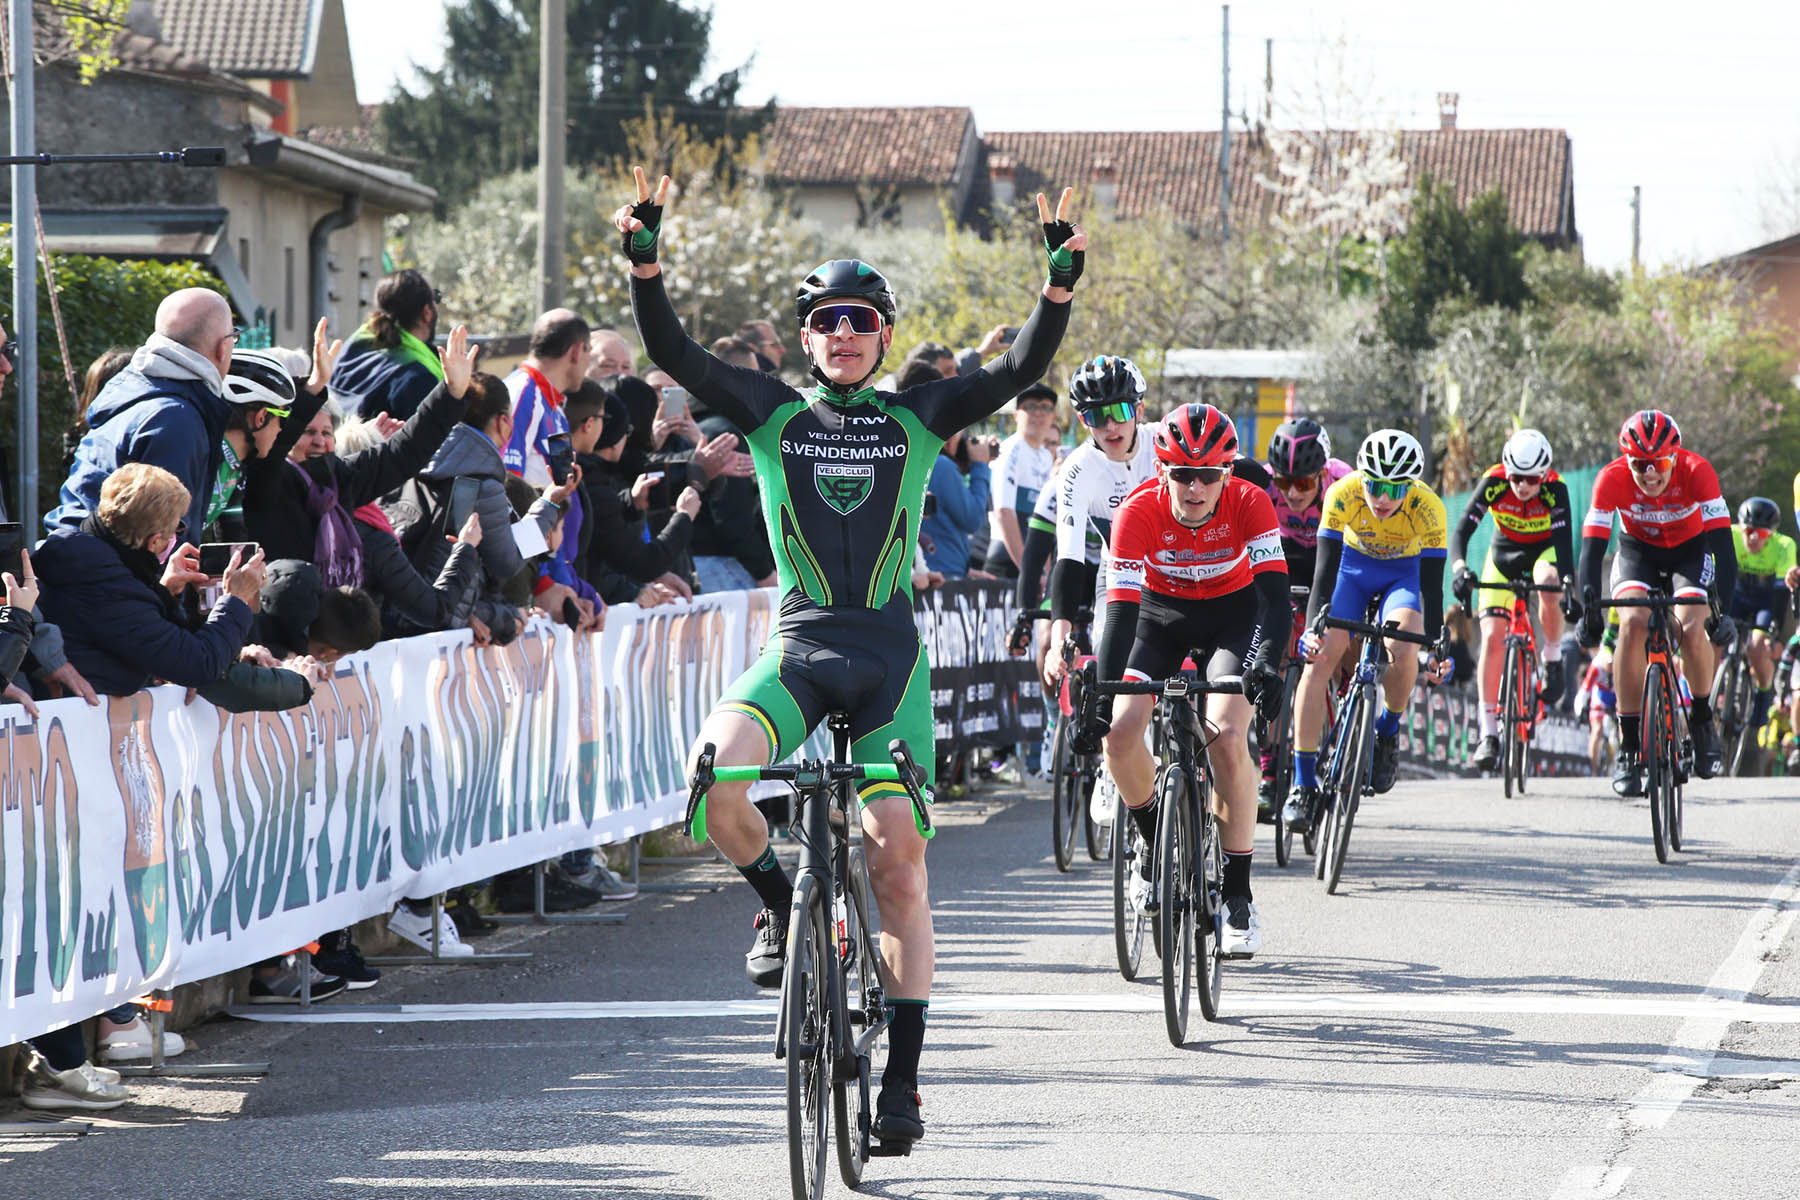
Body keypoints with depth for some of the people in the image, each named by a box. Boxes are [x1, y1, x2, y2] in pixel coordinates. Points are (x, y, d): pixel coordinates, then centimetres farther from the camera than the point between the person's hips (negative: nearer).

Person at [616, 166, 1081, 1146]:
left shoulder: (917, 419, 9)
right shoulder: (773, 412, 8)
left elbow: (1020, 369, 1)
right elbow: (674, 355, -1)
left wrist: (1060, 283, -13)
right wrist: (645, 262, -14)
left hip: (888, 656, 0)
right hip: (797, 647, 0)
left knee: (898, 860, -6)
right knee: (713, 777, -30)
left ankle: (902, 1078, 1)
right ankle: (778, 900, 2)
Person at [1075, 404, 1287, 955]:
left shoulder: (1250, 503, -27)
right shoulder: (1140, 510, -27)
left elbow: (1274, 594, -32)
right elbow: (1120, 609, -31)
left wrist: (1268, 664, -51)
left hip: (1232, 615, -1)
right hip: (1160, 612, 1)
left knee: (1227, 738, -23)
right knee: (1121, 732, -19)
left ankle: (1238, 897, -14)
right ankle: (1155, 843, 11)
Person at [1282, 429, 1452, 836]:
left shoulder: (1427, 508, -31)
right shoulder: (1343, 494, -31)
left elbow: (1432, 587, -28)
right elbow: (1326, 570, -31)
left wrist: (1436, 650, -36)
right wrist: (1313, 628, -43)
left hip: (1404, 573, -1)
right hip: (1354, 564, 1)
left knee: (1403, 650, -30)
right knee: (1320, 657, -17)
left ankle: (1388, 732, 0)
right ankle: (1303, 784, -14)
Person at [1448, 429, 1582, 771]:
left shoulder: (1554, 488, -29)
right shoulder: (1493, 484, -27)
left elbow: (1564, 538, -36)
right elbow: (1462, 530, -33)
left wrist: (1569, 584, -52)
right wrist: (1459, 568, -52)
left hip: (1544, 550, -1)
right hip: (1504, 554, 1)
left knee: (1548, 586, -37)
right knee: (1492, 639, -13)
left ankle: (1552, 661, -12)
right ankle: (1489, 732, -8)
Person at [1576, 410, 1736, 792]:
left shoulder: (1697, 472, -31)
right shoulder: (1612, 478, -29)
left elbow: (1722, 540, -35)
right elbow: (1592, 545, -30)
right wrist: (1588, 606, -43)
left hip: (1689, 550, 0)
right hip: (1637, 551, 0)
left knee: (1692, 629, -26)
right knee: (1633, 625, -27)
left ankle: (1703, 722, 3)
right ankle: (1628, 747, -19)